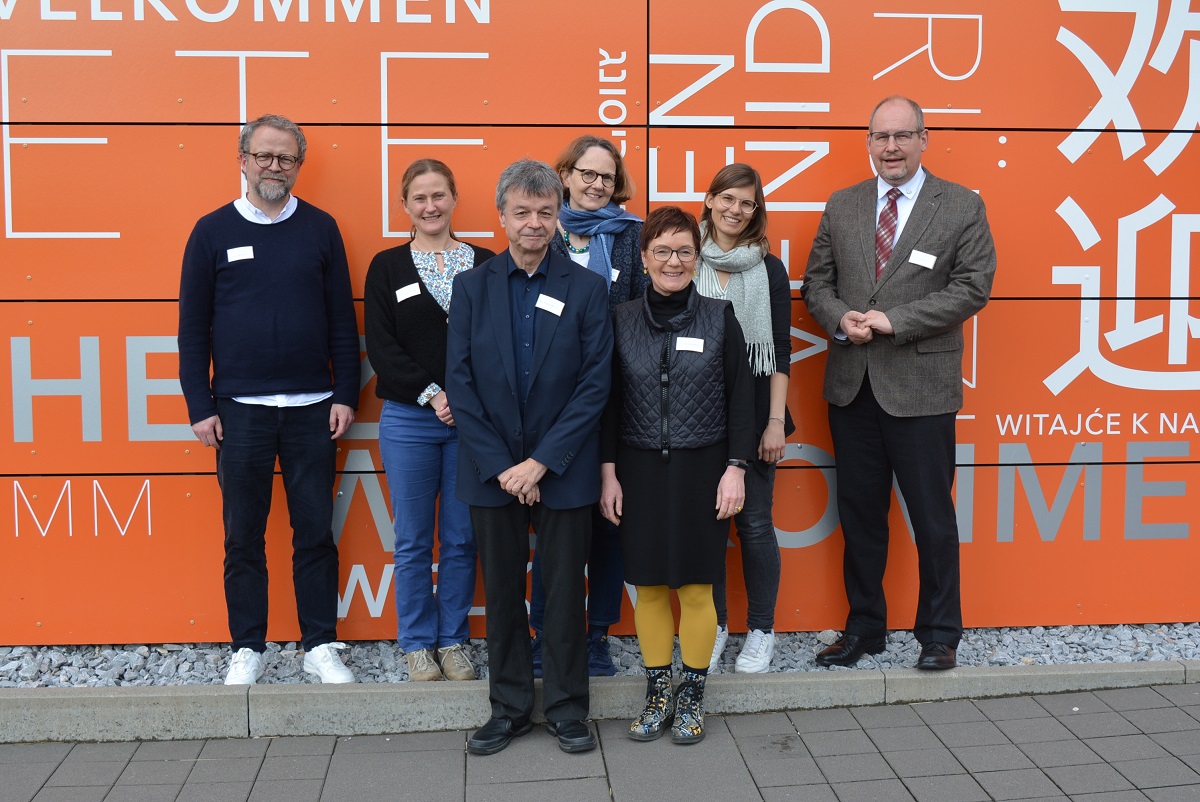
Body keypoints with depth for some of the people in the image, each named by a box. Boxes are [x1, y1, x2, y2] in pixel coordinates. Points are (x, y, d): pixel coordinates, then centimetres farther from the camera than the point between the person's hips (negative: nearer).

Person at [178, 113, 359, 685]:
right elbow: (193, 327, 3)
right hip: (240, 411, 0)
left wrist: (345, 395, 0)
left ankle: (320, 647, 18)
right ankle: (248, 649, 20)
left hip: (312, 409, 1)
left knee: (316, 533, 6)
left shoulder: (320, 229, 5)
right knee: (244, 537, 7)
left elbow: (342, 320, 6)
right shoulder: (213, 231, 3)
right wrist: (200, 407, -2)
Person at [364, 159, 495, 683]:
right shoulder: (388, 267, 4)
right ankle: (418, 644, 20)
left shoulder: (485, 265, 6)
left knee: (461, 540, 7)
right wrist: (431, 394, -12)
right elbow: (381, 347, -2)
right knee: (413, 541, 6)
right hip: (408, 421, -1)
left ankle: (453, 640, 22)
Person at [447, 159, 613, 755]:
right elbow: (460, 382, -2)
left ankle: (567, 710, 22)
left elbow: (595, 385, -6)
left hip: (563, 471, -1)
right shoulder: (471, 286, 4)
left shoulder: (588, 288, 0)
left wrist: (541, 462, -12)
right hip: (492, 471, 1)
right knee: (502, 592, 10)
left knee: (565, 592, 7)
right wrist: (501, 466, -9)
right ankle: (509, 707, 25)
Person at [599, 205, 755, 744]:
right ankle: (657, 695, 22)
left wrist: (736, 468, -6)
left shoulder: (720, 318, 0)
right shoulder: (622, 321, 3)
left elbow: (740, 398, 0)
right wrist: (608, 472, 0)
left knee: (696, 588, 4)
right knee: (650, 586, 7)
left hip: (702, 471, -1)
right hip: (640, 471, 1)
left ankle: (692, 697, 20)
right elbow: (609, 401, 5)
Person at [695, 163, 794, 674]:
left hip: (753, 413, -1)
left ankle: (761, 632, 18)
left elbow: (781, 351, 1)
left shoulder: (769, 271, 3)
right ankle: (714, 627, 22)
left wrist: (776, 421, -6)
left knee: (755, 522, 2)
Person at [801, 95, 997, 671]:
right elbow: (817, 281, 11)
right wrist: (841, 318, -10)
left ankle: (939, 633, 22)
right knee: (858, 514, 12)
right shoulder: (841, 206, 11)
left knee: (932, 516, 5)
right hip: (851, 385, 4)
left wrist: (894, 320, -17)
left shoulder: (962, 207, -1)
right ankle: (864, 628, 27)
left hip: (921, 386, -4)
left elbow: (972, 288, -9)